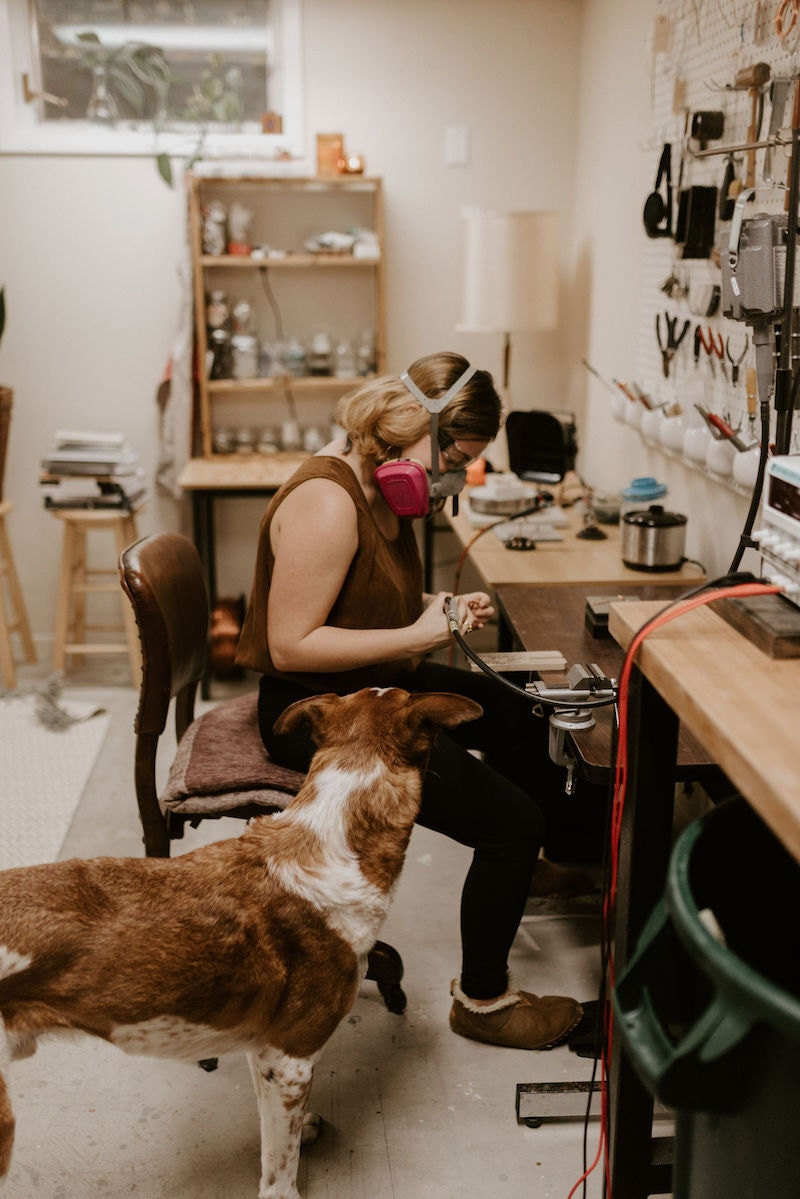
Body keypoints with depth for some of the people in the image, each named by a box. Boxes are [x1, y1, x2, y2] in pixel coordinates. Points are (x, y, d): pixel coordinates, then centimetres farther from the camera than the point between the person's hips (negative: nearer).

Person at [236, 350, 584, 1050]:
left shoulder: (381, 487, 5)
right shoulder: (327, 501, -27)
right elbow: (291, 644, -29)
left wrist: (440, 610, 0)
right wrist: (419, 636, -26)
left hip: (375, 686, 11)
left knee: (520, 717, 27)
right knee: (512, 821, -15)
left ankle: (519, 873, 53)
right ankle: (482, 1002, 7)